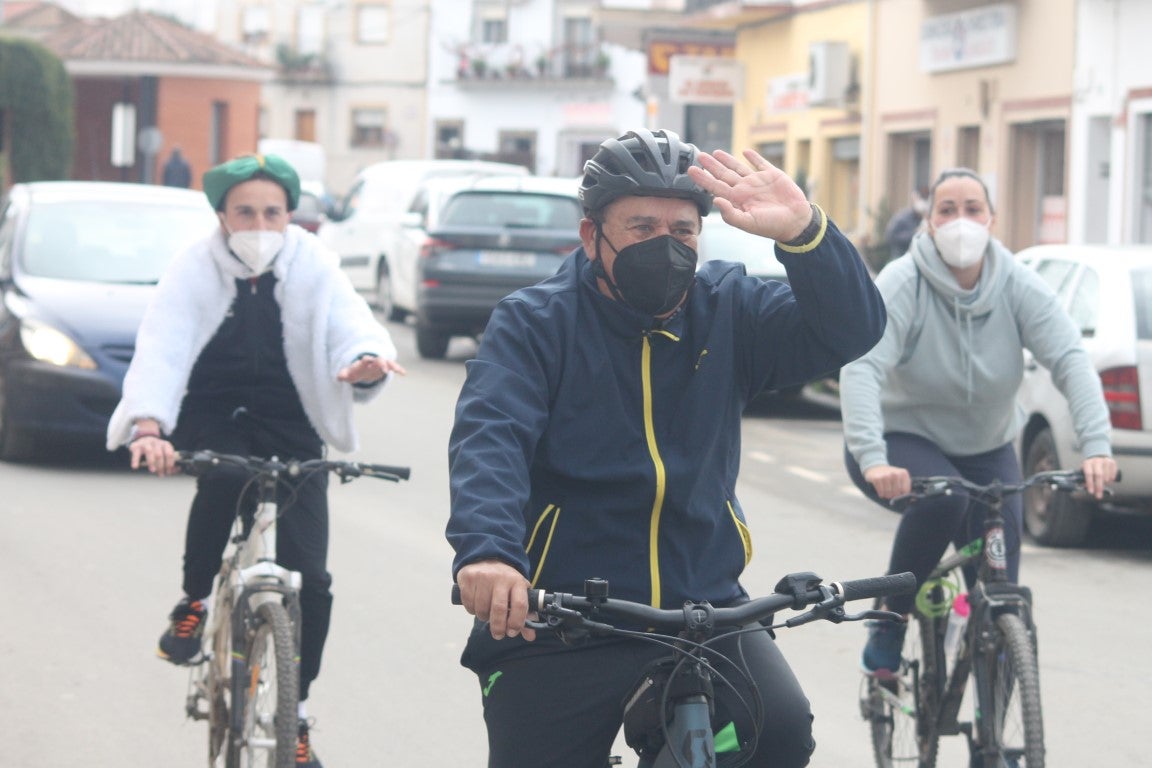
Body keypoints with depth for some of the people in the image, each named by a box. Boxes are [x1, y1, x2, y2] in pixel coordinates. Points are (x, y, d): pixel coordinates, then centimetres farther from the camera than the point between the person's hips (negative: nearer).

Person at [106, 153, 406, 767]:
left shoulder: (313, 269, -6)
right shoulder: (195, 271, -10)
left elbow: (351, 328, -19)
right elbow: (160, 349, -22)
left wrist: (366, 360, -46)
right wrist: (149, 426, -41)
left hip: (291, 431, 2)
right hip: (211, 422, -2)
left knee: (308, 577, -8)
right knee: (226, 472, -38)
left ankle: (294, 716, 8)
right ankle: (195, 601, -14)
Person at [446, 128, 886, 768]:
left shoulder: (729, 311, 5)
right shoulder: (533, 323, -4)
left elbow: (850, 330, -8)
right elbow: (489, 436, -20)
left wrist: (803, 233, -27)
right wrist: (486, 549, -39)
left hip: (705, 608, 2)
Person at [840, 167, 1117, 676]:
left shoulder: (1018, 286, -12)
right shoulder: (903, 283, -21)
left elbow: (1071, 360, -21)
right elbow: (861, 367, -32)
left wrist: (1096, 447, -37)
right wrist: (872, 460, -47)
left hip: (986, 449, 4)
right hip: (904, 440, -4)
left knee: (999, 581, -6)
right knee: (942, 498, -36)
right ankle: (890, 620, -15)